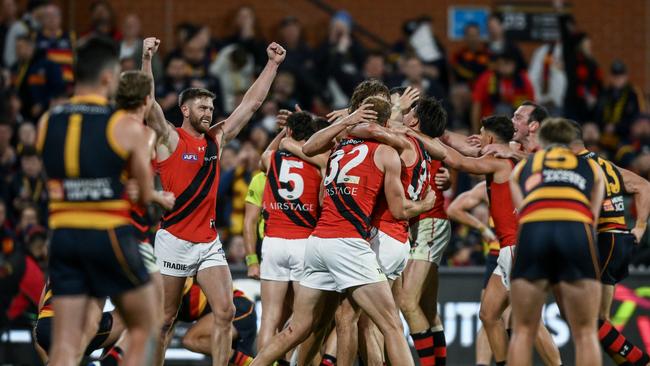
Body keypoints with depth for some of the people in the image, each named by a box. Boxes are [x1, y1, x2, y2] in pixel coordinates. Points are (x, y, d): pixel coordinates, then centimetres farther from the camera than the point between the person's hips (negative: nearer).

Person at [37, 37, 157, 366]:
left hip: (63, 235, 4)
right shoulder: (126, 126, -6)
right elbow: (147, 194, 0)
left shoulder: (47, 122, 6)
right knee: (141, 329, 16)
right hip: (110, 237, -4)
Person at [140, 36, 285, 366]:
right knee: (165, 320, 2)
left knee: (225, 312, -7)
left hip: (209, 242, 5)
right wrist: (146, 59, -33)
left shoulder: (216, 138, 11)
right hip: (174, 240, -5)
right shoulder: (170, 139, -4)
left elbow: (251, 103, 16)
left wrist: (273, 64, 14)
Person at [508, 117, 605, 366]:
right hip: (577, 233, -1)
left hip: (532, 233, 1)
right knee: (585, 333, 7)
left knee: (523, 332, 10)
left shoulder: (522, 167, 32)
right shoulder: (592, 167, 31)